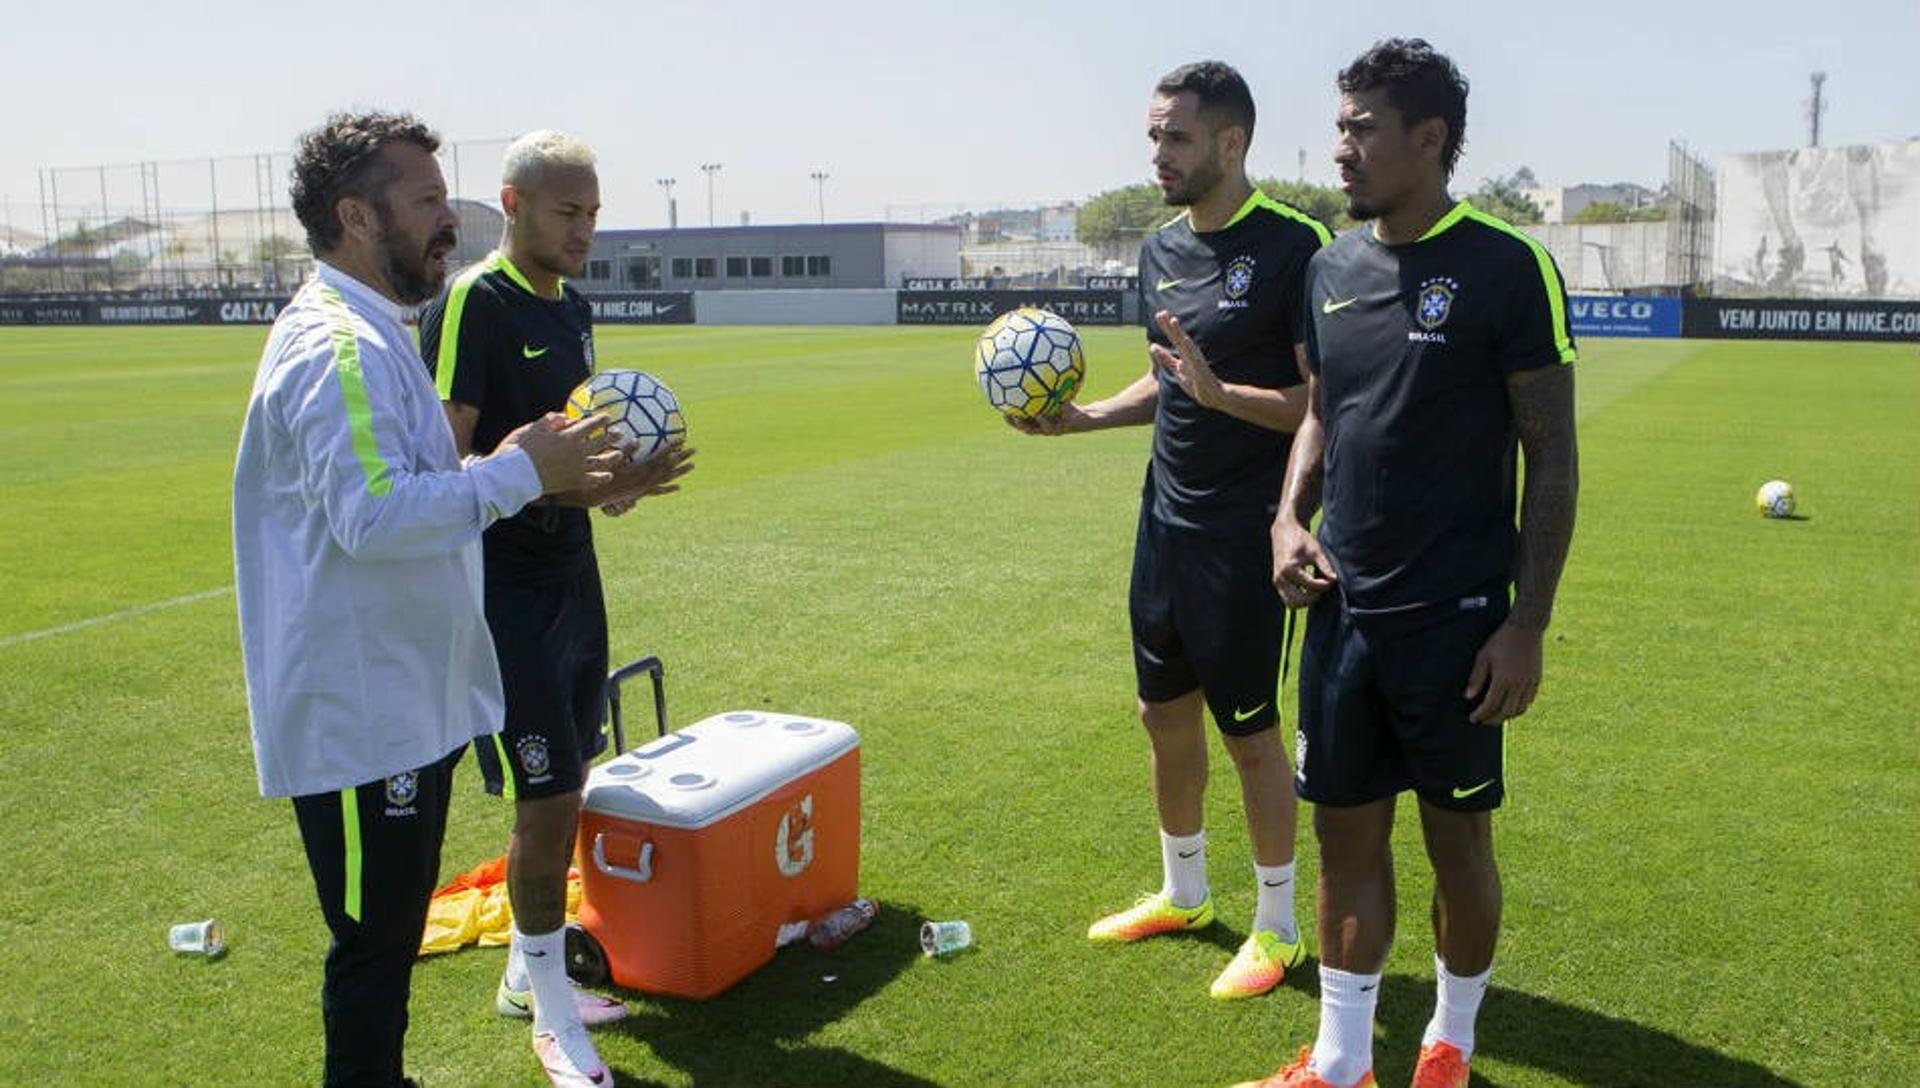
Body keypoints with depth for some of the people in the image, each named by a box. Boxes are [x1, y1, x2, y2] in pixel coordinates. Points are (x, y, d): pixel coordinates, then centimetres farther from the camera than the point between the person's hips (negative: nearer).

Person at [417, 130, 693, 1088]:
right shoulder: (469, 304, -14)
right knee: (545, 797, -4)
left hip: (570, 569, 8)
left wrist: (611, 478, 4)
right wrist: (568, 481, -30)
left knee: (563, 792, 15)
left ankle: (528, 971, 32)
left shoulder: (570, 305, 12)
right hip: (502, 585, -8)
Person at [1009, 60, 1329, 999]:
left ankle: (1277, 929, 23)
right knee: (1166, 714, 17)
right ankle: (1183, 894, 37)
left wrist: (1219, 392, -30)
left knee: (1250, 731, 3)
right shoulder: (1162, 249, 9)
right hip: (1166, 519, 8)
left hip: (1243, 532, -8)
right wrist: (1078, 419, 7)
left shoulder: (1294, 246, -15)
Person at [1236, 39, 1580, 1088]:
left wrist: (1528, 623, -12)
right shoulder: (1332, 264, 7)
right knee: (1347, 834, 12)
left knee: (1456, 839, 10)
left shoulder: (1507, 268, -10)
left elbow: (1551, 452, -8)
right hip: (1341, 608, 5)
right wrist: (1291, 516, -1)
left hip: (1453, 617, -5)